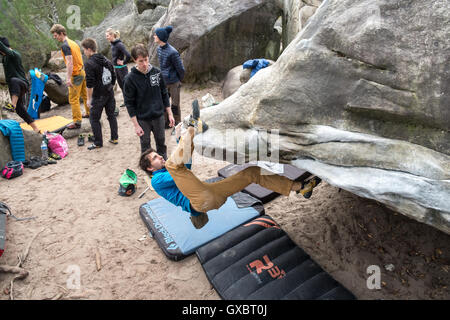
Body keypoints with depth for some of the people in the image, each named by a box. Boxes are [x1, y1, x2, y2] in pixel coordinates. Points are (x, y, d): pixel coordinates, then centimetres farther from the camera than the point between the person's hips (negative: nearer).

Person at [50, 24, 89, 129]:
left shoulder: (64, 45, -15)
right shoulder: (73, 42, 13)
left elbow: (70, 62, -24)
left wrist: (68, 78, -27)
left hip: (76, 74, -9)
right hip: (83, 71, 9)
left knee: (73, 99, -4)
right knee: (85, 95, 21)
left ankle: (77, 122, -1)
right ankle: (89, 113, 35)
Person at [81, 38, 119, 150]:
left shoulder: (89, 63, -15)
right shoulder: (107, 61, 7)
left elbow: (90, 84, -18)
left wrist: (89, 98, -11)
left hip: (98, 96, -7)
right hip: (110, 93, 7)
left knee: (94, 118, 5)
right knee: (111, 115, 16)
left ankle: (98, 142, 10)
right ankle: (114, 138, 22)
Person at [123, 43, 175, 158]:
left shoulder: (157, 72, -5)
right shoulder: (130, 78, -14)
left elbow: (164, 94, 4)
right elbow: (129, 103, -10)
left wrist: (170, 114, 3)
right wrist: (136, 125, -12)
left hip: (158, 116, 3)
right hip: (142, 119, -2)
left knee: (161, 143, 17)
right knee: (145, 145, 13)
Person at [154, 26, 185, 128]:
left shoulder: (172, 52, -21)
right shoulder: (159, 49, 2)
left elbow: (181, 69, -13)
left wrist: (179, 81, 0)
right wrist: (163, 75, 16)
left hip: (174, 83, -7)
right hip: (163, 82, 7)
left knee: (175, 106, 6)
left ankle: (177, 126, 22)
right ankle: (166, 123, 32)